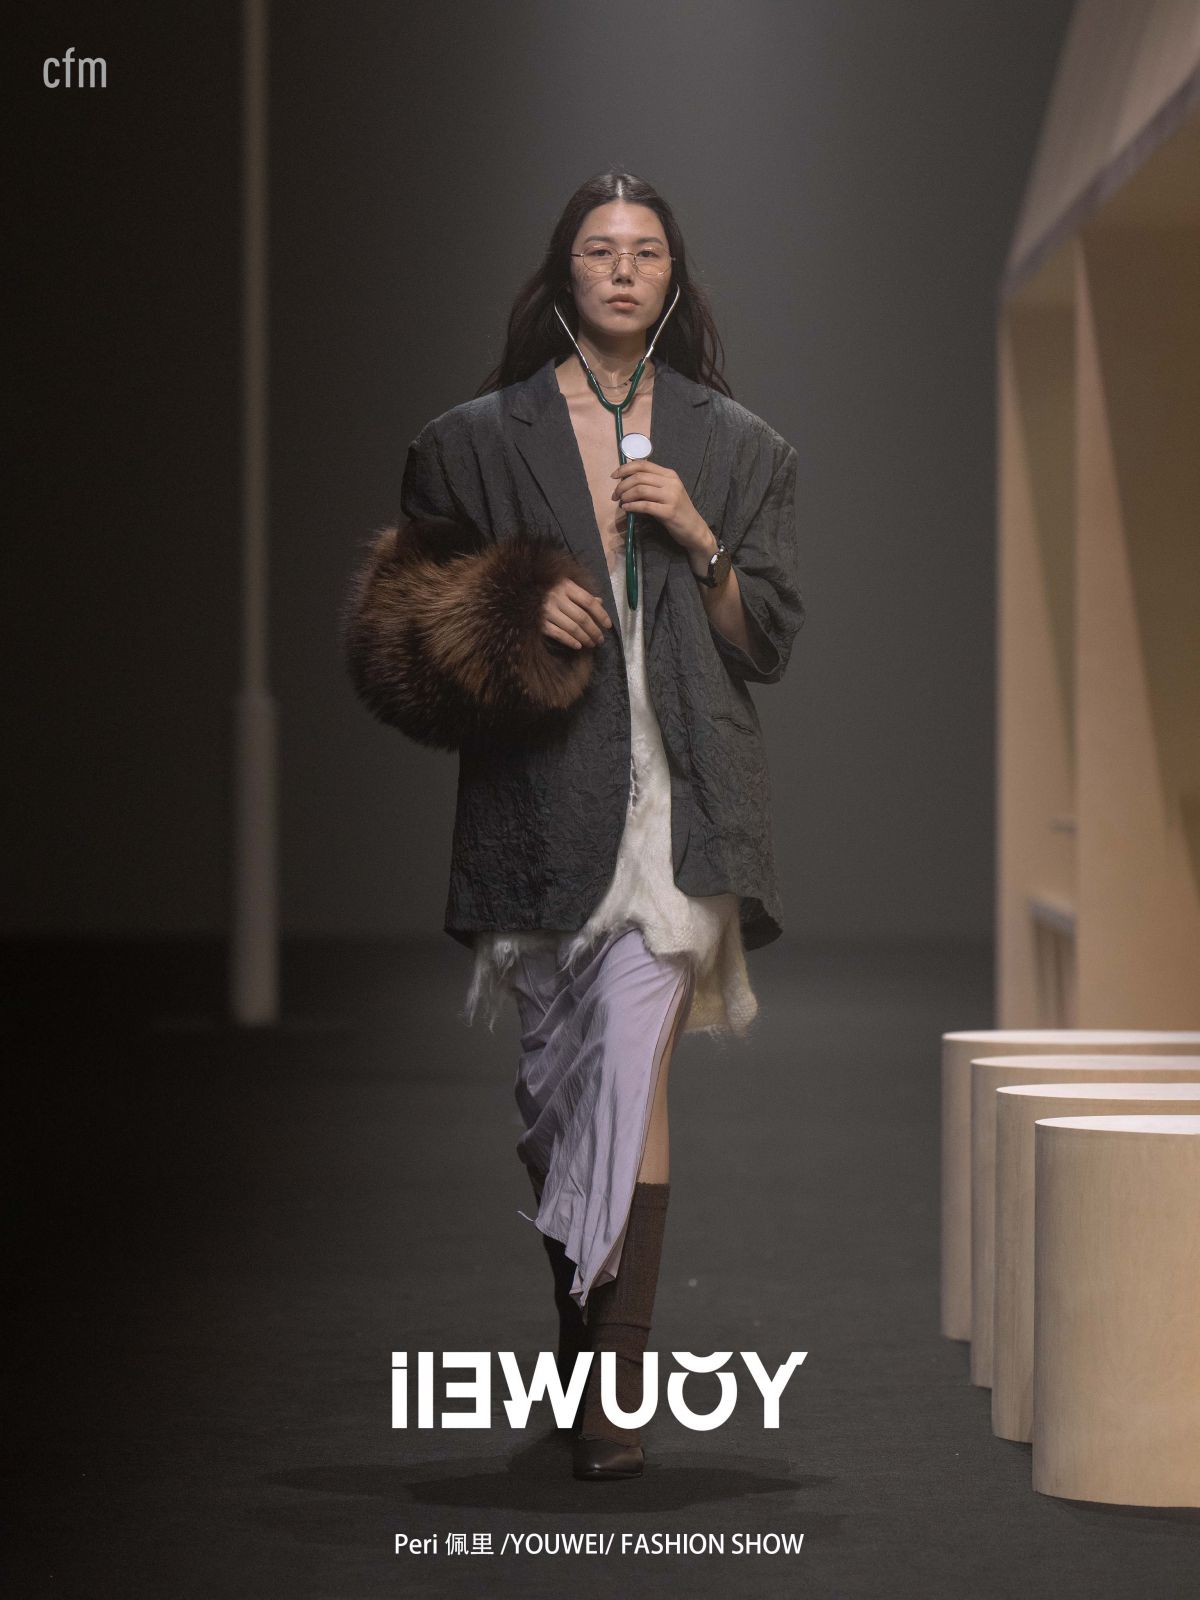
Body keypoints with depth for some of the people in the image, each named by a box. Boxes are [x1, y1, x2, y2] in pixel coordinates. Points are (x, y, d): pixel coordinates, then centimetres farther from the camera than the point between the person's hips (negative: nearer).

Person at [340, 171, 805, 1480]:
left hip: (680, 796, -1)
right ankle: (583, 1342, 26)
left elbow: (769, 644, 10)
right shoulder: (481, 440, 8)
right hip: (540, 802, 1)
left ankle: (616, 1389, -16)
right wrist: (517, 612, -8)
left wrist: (700, 541, -6)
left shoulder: (733, 448, 11)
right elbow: (412, 614, 10)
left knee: (631, 1071, -14)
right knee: (556, 1080, 9)